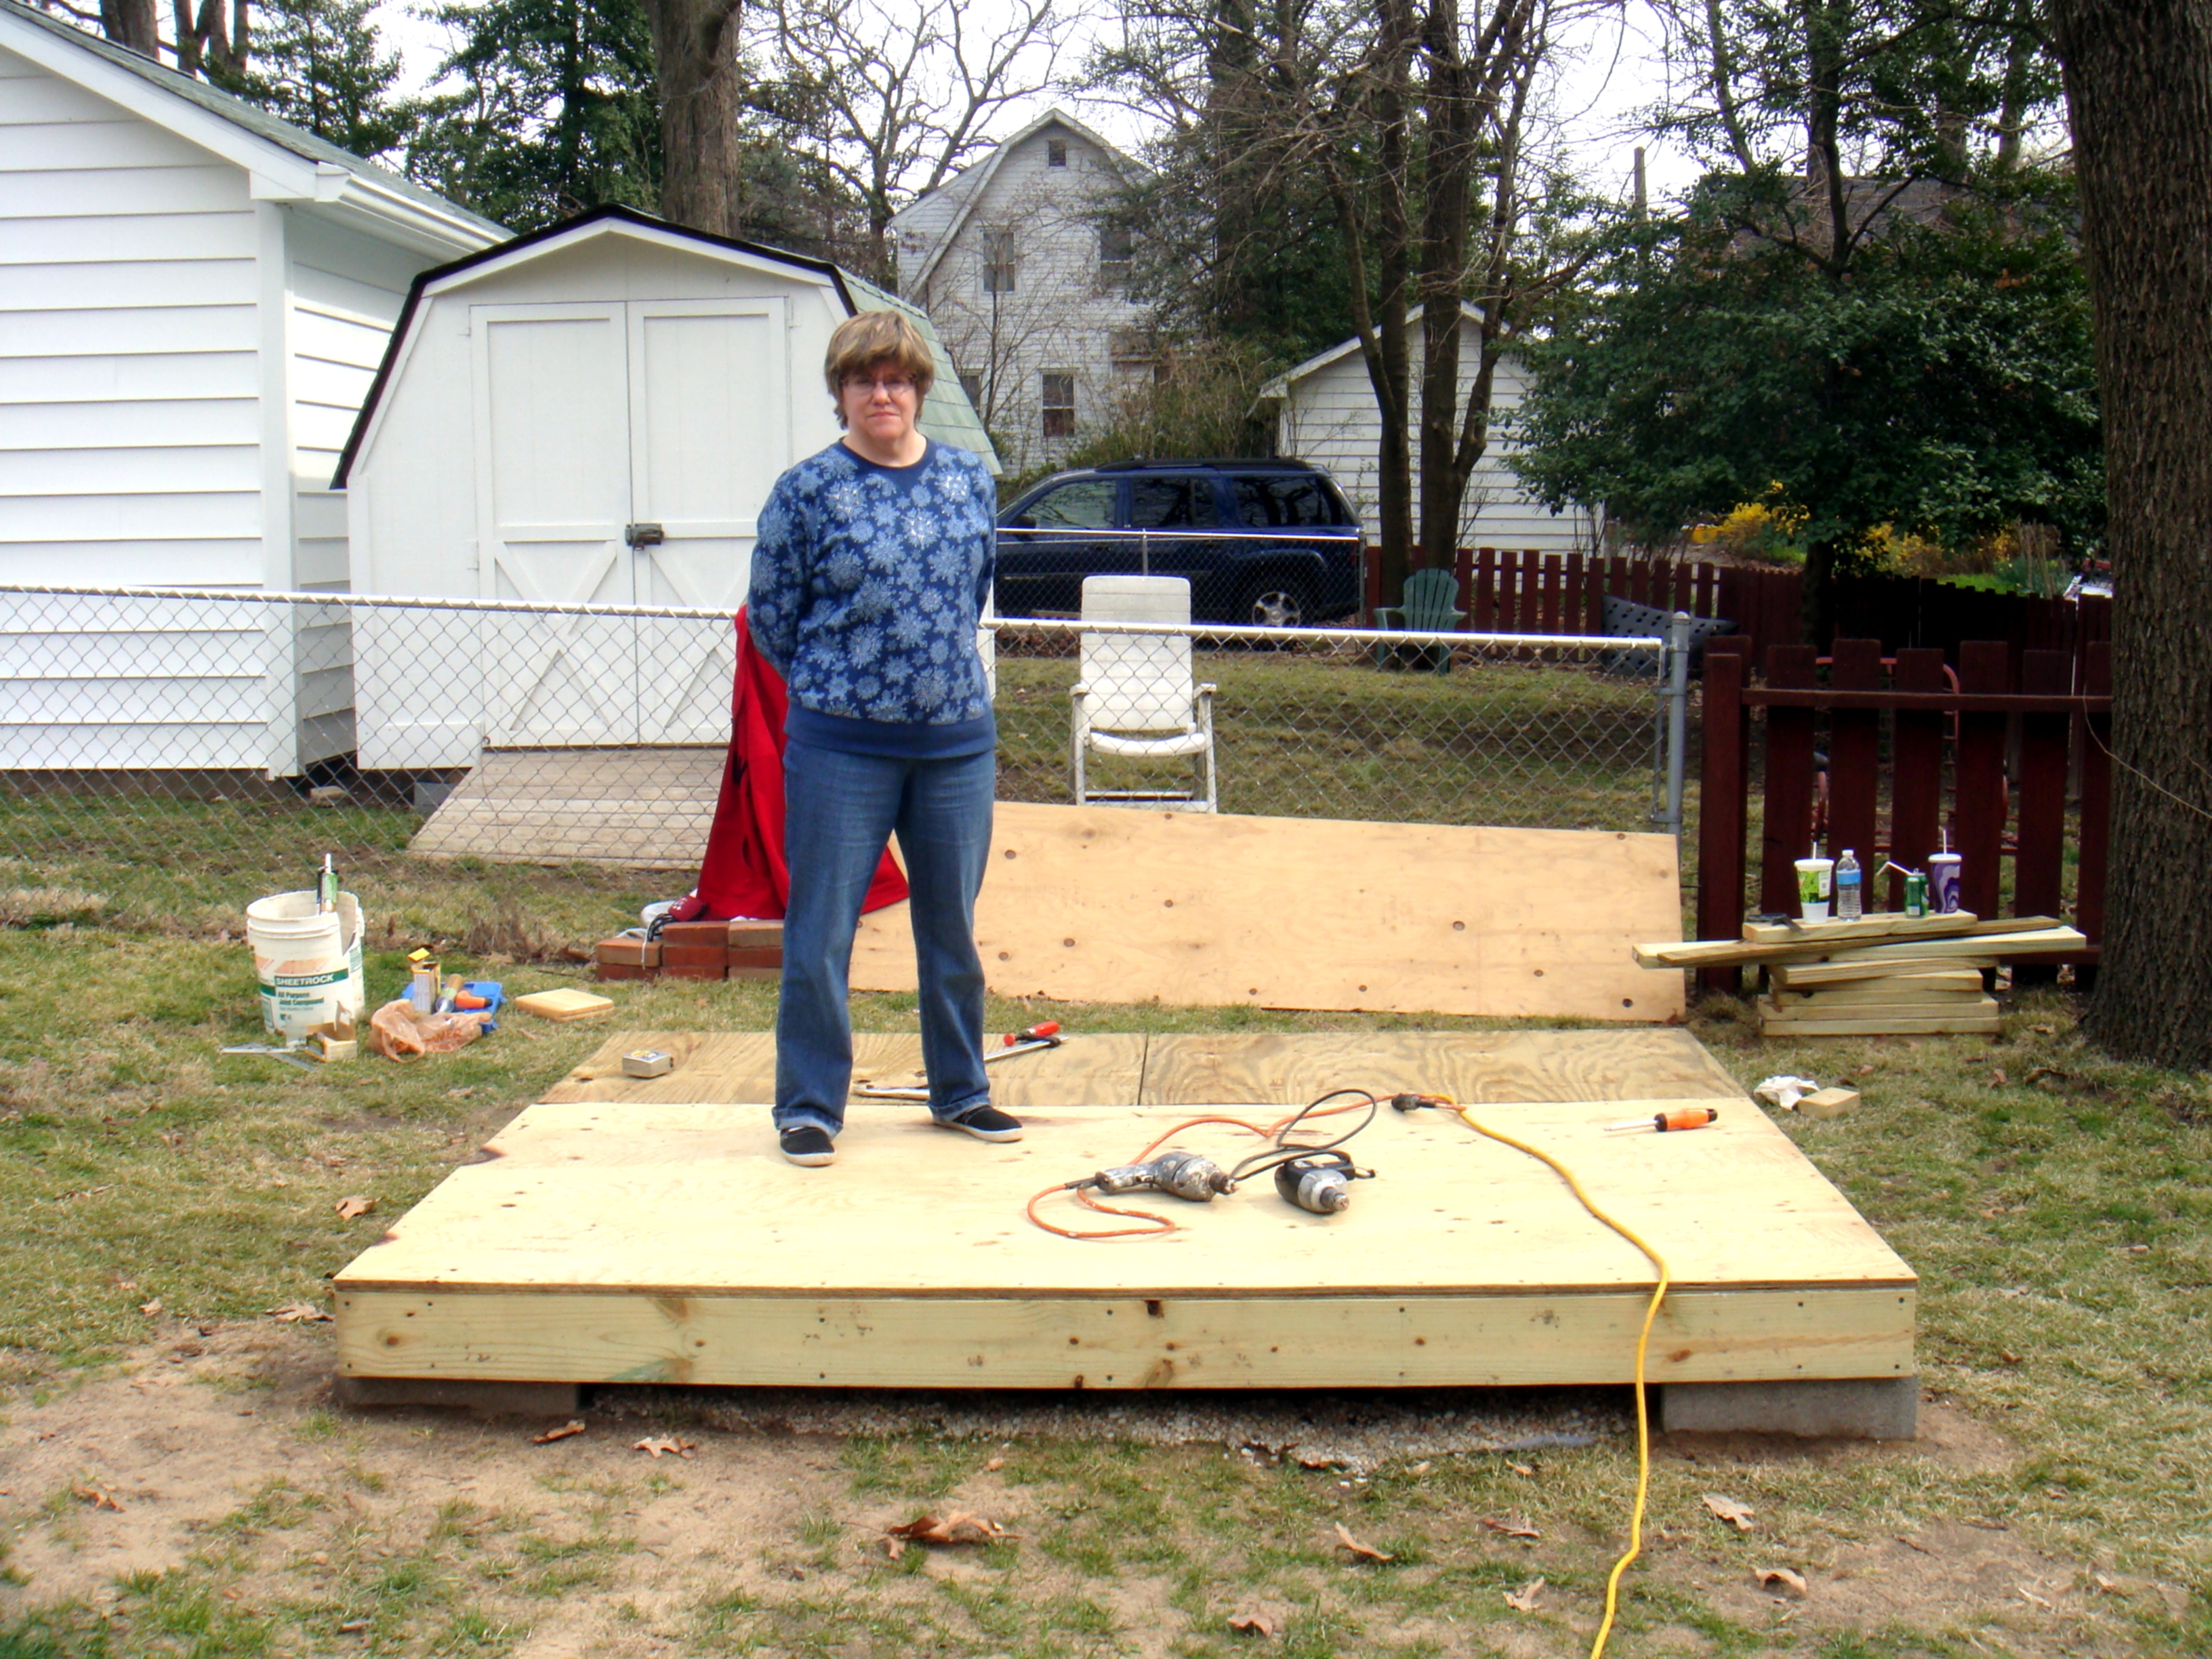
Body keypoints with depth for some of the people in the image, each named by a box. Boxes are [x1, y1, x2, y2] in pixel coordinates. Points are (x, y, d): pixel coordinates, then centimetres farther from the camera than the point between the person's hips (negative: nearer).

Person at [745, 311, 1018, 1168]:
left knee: (953, 927, 13)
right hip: (841, 745, -3)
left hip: (958, 741, 4)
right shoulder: (806, 491, -5)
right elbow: (770, 616, 0)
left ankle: (960, 1091, 28)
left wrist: (939, 673, 13)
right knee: (820, 931, 2)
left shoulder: (970, 480, 6)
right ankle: (808, 1106, 15)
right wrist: (835, 683, 7)